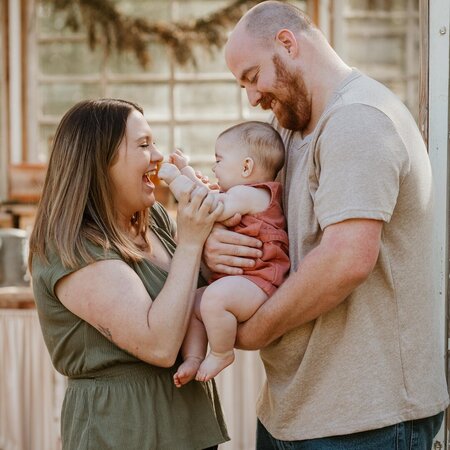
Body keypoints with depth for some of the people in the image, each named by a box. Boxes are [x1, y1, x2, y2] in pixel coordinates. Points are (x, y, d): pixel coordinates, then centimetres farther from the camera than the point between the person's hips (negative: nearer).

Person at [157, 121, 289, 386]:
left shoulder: (246, 195, -11)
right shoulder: (244, 195, 23)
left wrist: (175, 179, -12)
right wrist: (186, 170, 39)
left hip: (257, 282, -12)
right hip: (232, 280, 12)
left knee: (215, 297, -35)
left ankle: (222, 354, -16)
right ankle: (193, 358, 4)